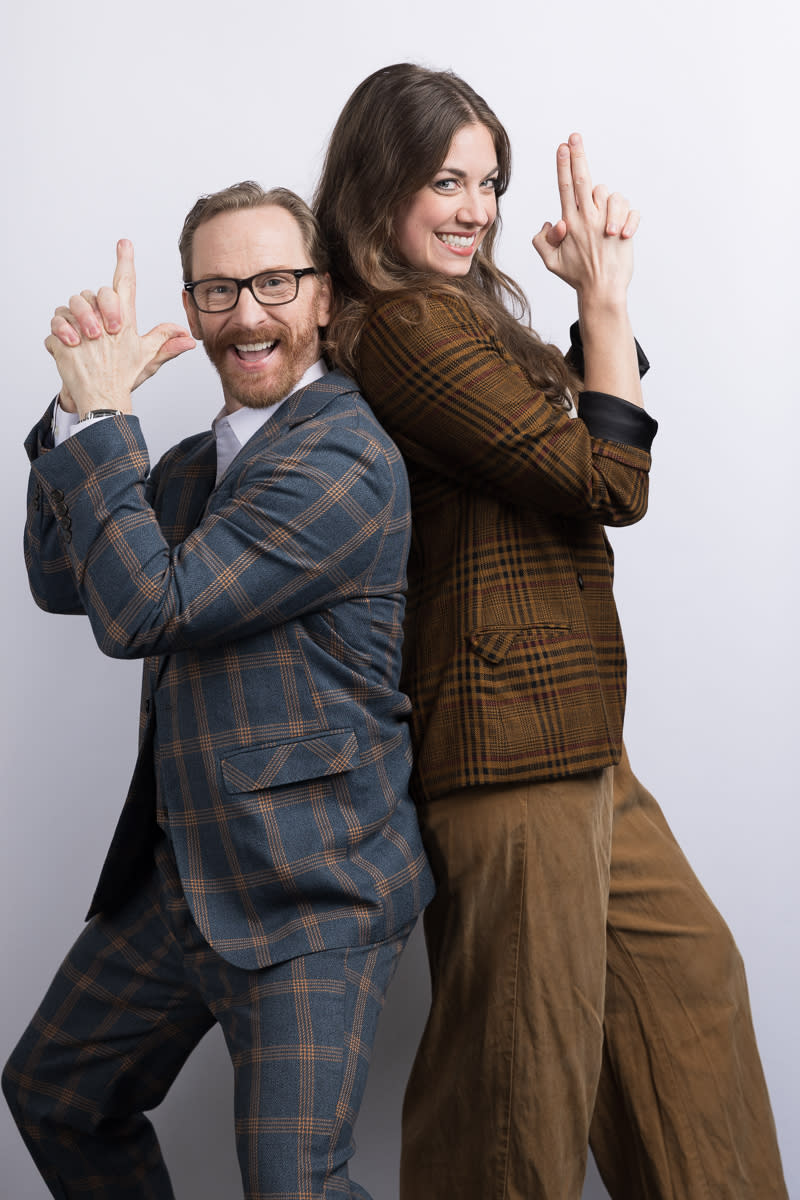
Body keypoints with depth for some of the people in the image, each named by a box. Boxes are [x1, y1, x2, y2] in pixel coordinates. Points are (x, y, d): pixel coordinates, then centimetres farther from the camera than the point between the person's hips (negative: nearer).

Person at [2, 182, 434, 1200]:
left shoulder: (345, 458, -19)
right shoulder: (194, 461, 12)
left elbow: (143, 611, -23)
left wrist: (101, 416, -17)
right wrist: (82, 404, -6)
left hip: (311, 895, -9)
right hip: (177, 880, 9)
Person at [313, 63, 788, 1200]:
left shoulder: (449, 317, 16)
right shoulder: (405, 325, -15)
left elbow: (585, 425, 17)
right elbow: (609, 481, -16)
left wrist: (601, 299, 6)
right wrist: (605, 296, -7)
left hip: (576, 745, 11)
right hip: (513, 747, -11)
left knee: (691, 977, 20)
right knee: (528, 1062, 1)